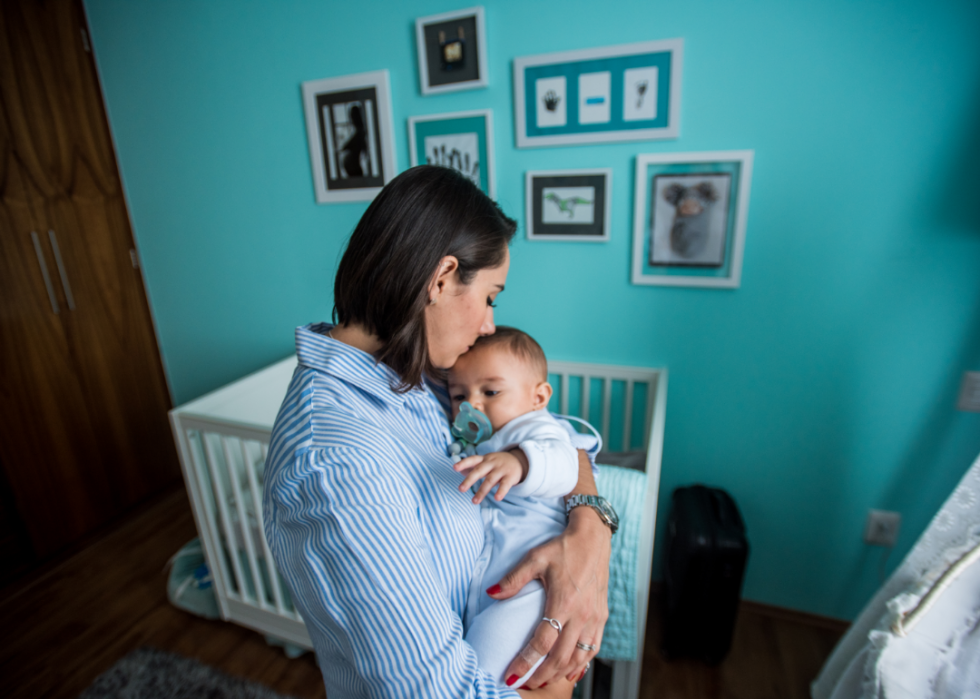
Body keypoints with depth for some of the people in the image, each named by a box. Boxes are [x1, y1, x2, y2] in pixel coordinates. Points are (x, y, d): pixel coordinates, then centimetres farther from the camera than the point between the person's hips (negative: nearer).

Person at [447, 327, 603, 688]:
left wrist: (519, 462, -47)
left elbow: (562, 462, -27)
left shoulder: (536, 429, -3)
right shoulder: (469, 447, 21)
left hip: (523, 588, -8)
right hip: (464, 592, 8)